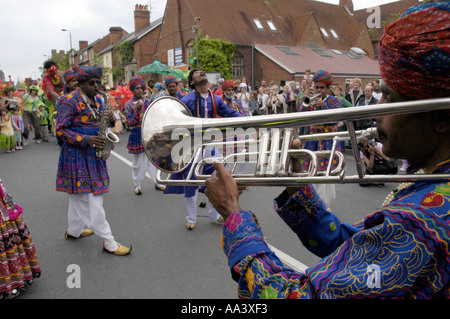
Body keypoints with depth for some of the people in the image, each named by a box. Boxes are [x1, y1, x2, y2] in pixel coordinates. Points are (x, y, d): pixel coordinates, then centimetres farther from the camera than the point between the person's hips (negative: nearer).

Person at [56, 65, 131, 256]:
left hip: (93, 152, 8)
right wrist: (86, 140, -25)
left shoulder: (97, 99, 11)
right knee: (92, 199, -5)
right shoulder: (69, 101, -13)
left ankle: (74, 230, 36)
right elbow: (61, 131, -14)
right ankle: (108, 242, -1)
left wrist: (110, 120, -5)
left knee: (78, 195, 20)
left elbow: (98, 124, 18)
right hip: (77, 153, -8)